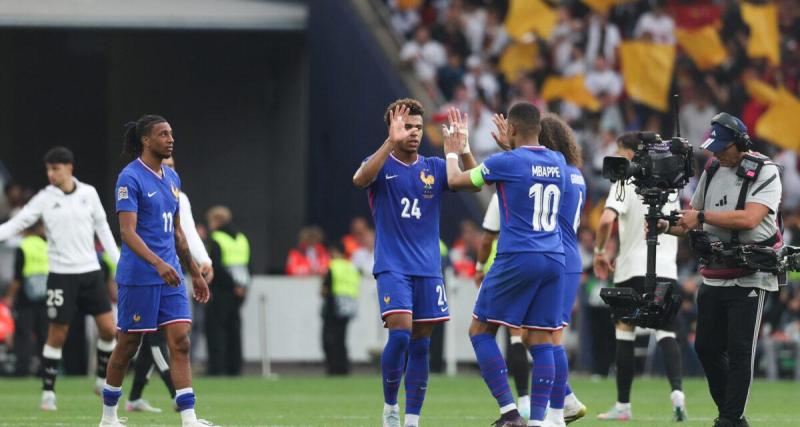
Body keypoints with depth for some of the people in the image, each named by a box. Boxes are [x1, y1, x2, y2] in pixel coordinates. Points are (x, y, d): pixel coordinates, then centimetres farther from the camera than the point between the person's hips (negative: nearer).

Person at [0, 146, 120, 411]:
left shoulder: (88, 193, 3)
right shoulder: (44, 199, -3)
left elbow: (102, 227, 12)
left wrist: (118, 261, 10)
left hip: (90, 272, 2)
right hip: (61, 274, -2)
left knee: (108, 329, -2)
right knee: (57, 334, -2)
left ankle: (103, 381, 19)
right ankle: (48, 393, 7)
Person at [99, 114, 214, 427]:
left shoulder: (171, 178, 14)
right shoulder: (130, 178, -11)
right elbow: (127, 231, -20)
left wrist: (195, 272, 22)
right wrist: (159, 264, -32)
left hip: (170, 276, 7)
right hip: (138, 277, -7)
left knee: (180, 342, -5)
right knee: (128, 346, 3)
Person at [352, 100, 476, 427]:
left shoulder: (434, 168, 8)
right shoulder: (381, 164, -2)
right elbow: (360, 180, -25)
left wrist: (462, 145, -18)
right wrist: (391, 141, -34)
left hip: (428, 269, 4)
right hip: (392, 266, -4)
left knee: (421, 344, 2)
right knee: (400, 332, -19)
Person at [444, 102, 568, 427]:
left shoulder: (506, 162, -7)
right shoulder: (557, 163, 10)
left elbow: (456, 181, 7)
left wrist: (451, 154, 26)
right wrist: (510, 147, 48)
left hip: (517, 258, -6)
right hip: (554, 260, 6)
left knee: (480, 331, 5)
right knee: (541, 341, 5)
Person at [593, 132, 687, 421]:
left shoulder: (626, 182, -5)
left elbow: (606, 220, -18)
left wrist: (599, 251, -2)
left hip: (633, 268, -4)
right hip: (666, 268, 4)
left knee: (625, 333, 7)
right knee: (666, 333, 0)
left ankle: (623, 405, 9)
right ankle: (677, 391, -24)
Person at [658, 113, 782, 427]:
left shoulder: (765, 173, -9)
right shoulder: (712, 171, 12)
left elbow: (750, 218, -23)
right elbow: (692, 223, 19)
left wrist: (702, 216, -20)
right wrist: (666, 227, -1)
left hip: (749, 278, -7)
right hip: (713, 277, 7)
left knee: (739, 350, -8)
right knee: (707, 347, 8)